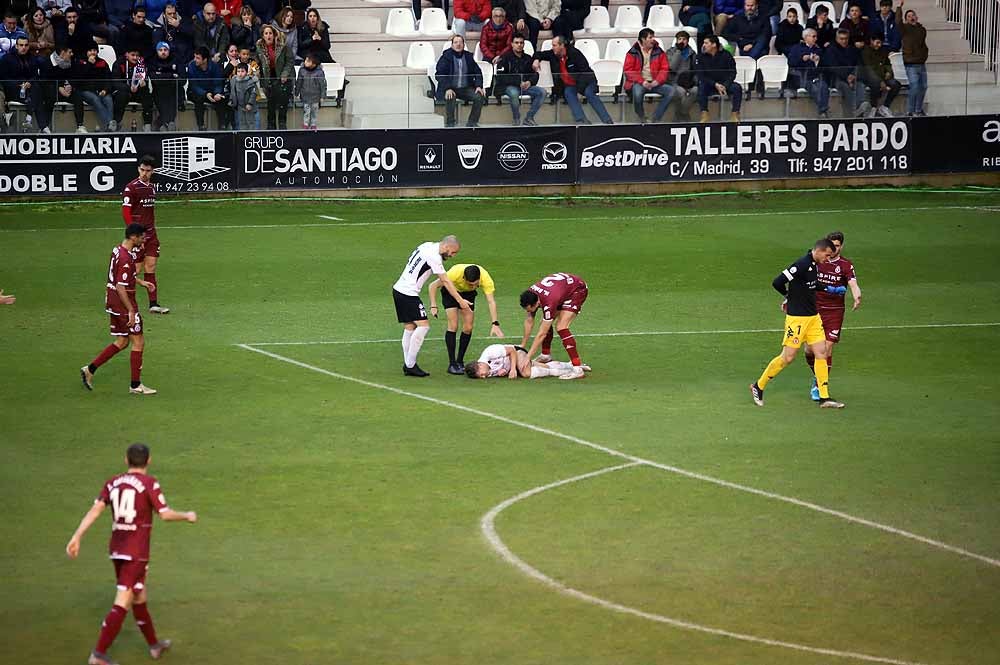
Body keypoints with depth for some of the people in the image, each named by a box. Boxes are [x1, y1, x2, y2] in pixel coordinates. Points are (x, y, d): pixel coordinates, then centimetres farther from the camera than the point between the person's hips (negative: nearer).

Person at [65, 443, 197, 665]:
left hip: (116, 549, 7)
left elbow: (95, 510, -4)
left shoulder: (113, 482, 5)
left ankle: (154, 644, 36)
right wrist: (188, 516, 7)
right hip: (136, 552, -7)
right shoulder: (149, 483, -11)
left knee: (138, 597, 22)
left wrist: (77, 536, -7)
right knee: (122, 604, -7)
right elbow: (165, 514, -11)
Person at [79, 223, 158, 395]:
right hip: (124, 304, -10)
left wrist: (141, 282, 21)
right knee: (138, 342, 1)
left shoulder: (118, 251, 7)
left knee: (122, 342, 18)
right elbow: (120, 288, -25)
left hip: (113, 302, 10)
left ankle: (90, 369, 18)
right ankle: (136, 385, 7)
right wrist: (131, 312, -23)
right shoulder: (126, 259, -23)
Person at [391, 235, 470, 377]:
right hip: (408, 294, -10)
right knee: (423, 326, -11)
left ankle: (407, 366, 10)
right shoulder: (434, 257, -17)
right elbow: (445, 282, -14)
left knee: (409, 327, 10)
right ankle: (410, 365, -10)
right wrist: (460, 300, -10)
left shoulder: (428, 246, 12)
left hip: (398, 289, 10)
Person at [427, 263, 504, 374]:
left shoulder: (485, 277, -35)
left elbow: (491, 301, -33)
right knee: (453, 326, -15)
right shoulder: (455, 273, -40)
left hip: (468, 294, 3)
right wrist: (433, 306, -36)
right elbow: (433, 286, -27)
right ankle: (452, 364, -10)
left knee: (468, 328, -5)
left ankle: (460, 361, 11)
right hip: (451, 292, -3)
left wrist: (495, 324, -43)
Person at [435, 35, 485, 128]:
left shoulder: (468, 56, 10)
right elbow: (440, 74, -13)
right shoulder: (446, 57, -4)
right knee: (450, 98, -37)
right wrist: (447, 89, -28)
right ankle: (450, 123, -18)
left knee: (480, 97, -19)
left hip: (466, 88, 4)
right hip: (450, 88, -4)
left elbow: (477, 72, 11)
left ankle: (472, 122, -5)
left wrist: (478, 86, -7)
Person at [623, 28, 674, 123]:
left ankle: (656, 118, -15)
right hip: (638, 83, -3)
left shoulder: (659, 52, 10)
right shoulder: (633, 53, 1)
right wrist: (642, 82, -18)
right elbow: (628, 71, -5)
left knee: (670, 90, -21)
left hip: (654, 83, 4)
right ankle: (642, 119, -14)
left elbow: (665, 69, 7)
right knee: (637, 91, -38)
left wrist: (657, 81, -12)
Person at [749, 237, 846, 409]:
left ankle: (824, 398, 5)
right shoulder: (801, 265, -21)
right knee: (787, 357, -3)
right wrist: (789, 296, -3)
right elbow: (777, 283, -22)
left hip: (813, 317, 9)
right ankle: (758, 387, 13)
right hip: (797, 318, -9)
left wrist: (831, 289, 21)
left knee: (821, 353, 3)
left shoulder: (814, 265, 8)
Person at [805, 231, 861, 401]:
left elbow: (853, 284, -18)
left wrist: (857, 298, -39)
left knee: (827, 349, -7)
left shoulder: (845, 266, -3)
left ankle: (819, 387, 4)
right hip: (814, 310, 2)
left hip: (834, 312, -2)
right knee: (810, 349, 0)